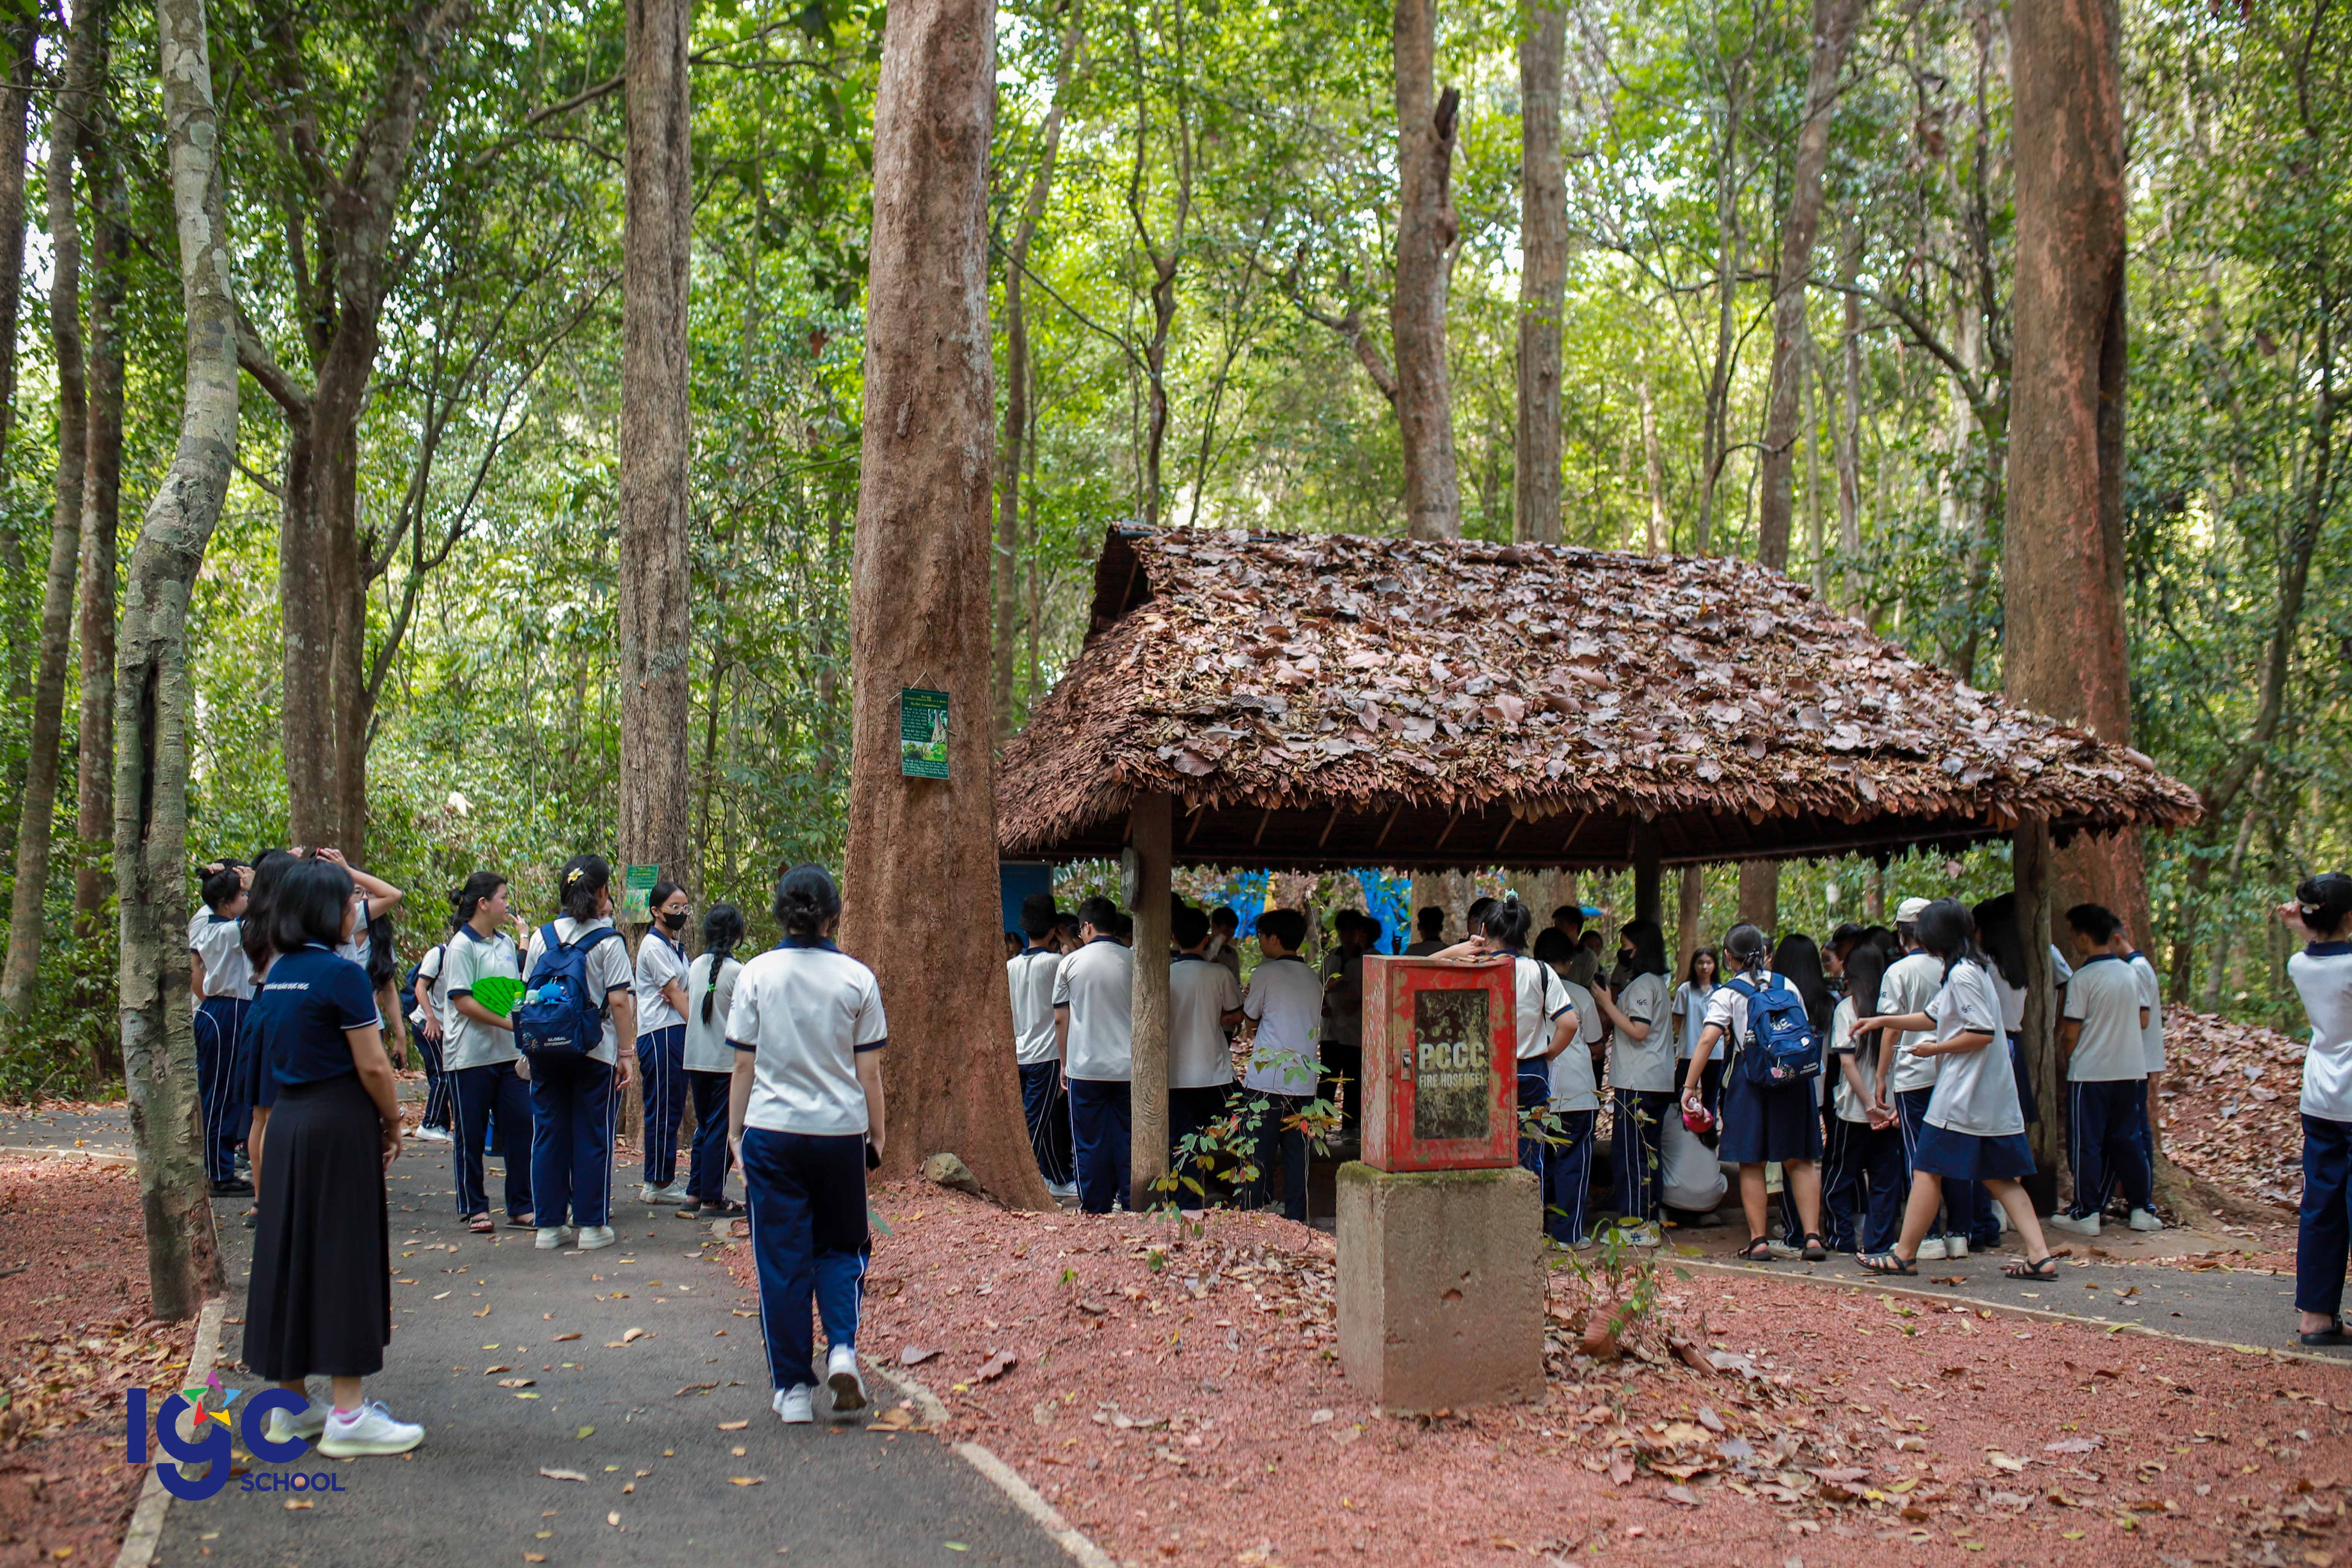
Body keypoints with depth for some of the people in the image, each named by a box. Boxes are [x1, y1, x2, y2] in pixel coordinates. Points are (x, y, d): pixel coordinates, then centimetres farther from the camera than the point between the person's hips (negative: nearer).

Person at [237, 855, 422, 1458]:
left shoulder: (278, 975, 9)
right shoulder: (342, 975, -14)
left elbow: (267, 1058, 10)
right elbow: (373, 1067, -15)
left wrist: (266, 1120, 13)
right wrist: (393, 1124, -2)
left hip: (286, 1123, 8)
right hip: (339, 1125, -8)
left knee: (288, 1255, 11)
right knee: (343, 1258, -3)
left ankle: (293, 1403, 20)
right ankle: (347, 1414, 0)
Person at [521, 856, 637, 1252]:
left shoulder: (542, 937, 6)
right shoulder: (608, 941, -7)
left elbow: (527, 994, 10)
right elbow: (619, 1001, -11)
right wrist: (625, 1053, -5)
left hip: (545, 1051, 4)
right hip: (595, 1050, -4)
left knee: (548, 1133, 9)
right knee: (592, 1134, 4)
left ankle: (550, 1224, 12)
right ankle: (591, 1224, 7)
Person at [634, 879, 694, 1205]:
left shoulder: (676, 946, 20)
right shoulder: (654, 946, -8)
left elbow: (684, 989, 11)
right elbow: (673, 991, -13)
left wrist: (677, 994, -12)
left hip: (677, 1034, 9)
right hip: (660, 1033, -9)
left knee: (673, 1110, 11)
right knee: (663, 1110, -6)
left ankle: (662, 1181, 16)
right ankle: (659, 1184, -2)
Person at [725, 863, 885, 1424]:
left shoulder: (756, 975, -3)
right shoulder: (856, 978, -3)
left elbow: (743, 1066, 0)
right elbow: (869, 1072, 1)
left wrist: (736, 1131, 11)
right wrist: (878, 1135, 11)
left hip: (772, 1131, 0)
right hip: (841, 1131, 1)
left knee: (781, 1258, 7)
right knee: (840, 1247, 17)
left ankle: (794, 1389, 11)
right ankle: (842, 1349, -4)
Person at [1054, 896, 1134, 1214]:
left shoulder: (1071, 963, -1)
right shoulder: (1134, 962, 0)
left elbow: (1060, 1018, 4)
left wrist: (1064, 1064, 14)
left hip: (1085, 1068, -1)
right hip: (1129, 1067, 1)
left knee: (1090, 1143, 6)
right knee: (1128, 1140, 7)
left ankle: (1095, 1209, 10)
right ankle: (1131, 1207, 9)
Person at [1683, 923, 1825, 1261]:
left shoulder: (1728, 994, -4)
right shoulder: (1788, 986, 8)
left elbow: (1707, 1039, -14)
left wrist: (1689, 1086, -12)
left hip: (1749, 1078, -3)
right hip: (1794, 1078, 3)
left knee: (1752, 1164, 5)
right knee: (1799, 1160, 9)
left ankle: (1759, 1240, 4)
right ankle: (1812, 1236, 2)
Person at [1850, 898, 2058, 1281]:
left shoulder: (1962, 976, -15)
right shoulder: (1967, 971, 16)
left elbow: (1983, 1033, -21)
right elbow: (1933, 1017, 27)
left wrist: (1936, 1049, -10)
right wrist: (1882, 1020, 26)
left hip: (1962, 1094, -9)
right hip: (1992, 1097, 9)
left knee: (1927, 1170, 0)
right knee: (1999, 1178, 8)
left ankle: (1904, 1254, 8)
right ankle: (2040, 1256, 2)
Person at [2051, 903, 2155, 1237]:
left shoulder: (2083, 978, -13)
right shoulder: (2130, 973, 5)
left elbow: (2071, 1032, -12)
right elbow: (2143, 1021, 13)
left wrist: (2065, 1058, 5)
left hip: (2090, 1073, -6)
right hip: (2130, 1069, 6)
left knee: (2086, 1144, 1)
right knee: (2128, 1140, 13)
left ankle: (2086, 1214, 5)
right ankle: (2143, 1209, 16)